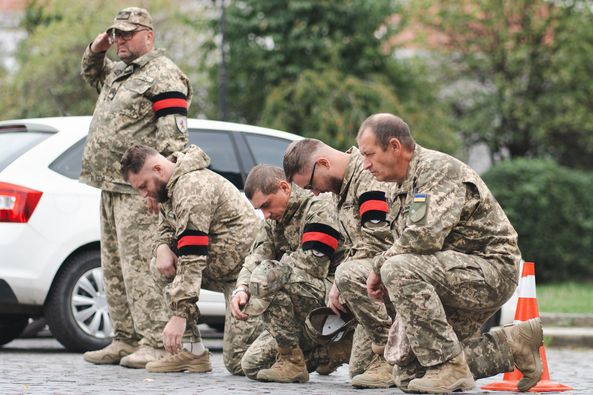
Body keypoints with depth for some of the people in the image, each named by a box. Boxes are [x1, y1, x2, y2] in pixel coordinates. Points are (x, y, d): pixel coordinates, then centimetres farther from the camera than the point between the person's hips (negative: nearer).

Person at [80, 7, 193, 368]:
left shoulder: (163, 75, -10)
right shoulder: (120, 71, 19)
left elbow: (173, 135, -17)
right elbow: (93, 77, 42)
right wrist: (96, 51, 19)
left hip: (139, 190, -10)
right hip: (111, 186, 10)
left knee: (140, 265, -13)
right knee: (115, 267, 11)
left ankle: (157, 343, -13)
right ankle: (126, 340, 17)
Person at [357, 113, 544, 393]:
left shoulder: (439, 168, -15)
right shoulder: (405, 187, 17)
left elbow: (426, 236, -29)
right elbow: (405, 246, 22)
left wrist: (379, 266, -15)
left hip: (490, 269, -10)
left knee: (399, 269, -31)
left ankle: (451, 368, -26)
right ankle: (510, 346, 12)